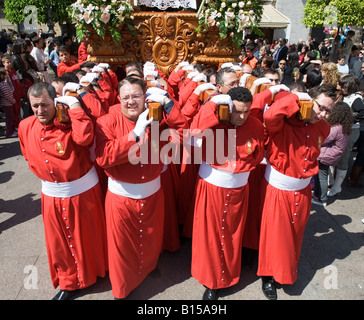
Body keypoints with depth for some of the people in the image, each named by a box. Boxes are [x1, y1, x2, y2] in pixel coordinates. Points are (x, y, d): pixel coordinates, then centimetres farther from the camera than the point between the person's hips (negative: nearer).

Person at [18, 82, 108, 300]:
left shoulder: (69, 123, -19)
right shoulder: (25, 127, -3)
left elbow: (85, 137, -42)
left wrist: (74, 104, -33)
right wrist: (44, 175, 15)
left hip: (83, 191, -4)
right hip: (52, 194, 5)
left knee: (87, 237, 15)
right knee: (60, 241, 17)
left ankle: (92, 272, 44)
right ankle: (69, 283, 39)